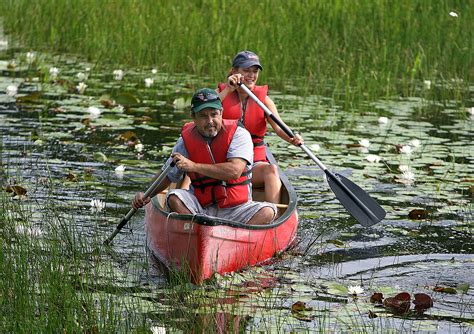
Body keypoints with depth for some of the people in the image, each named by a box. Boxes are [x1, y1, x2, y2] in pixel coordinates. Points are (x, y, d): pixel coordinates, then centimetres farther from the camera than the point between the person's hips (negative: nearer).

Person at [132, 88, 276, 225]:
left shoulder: (239, 134, -7)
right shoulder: (186, 141, 2)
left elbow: (235, 172, -22)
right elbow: (167, 176, 12)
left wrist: (194, 166, -23)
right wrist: (146, 195, -5)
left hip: (235, 209, -2)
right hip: (200, 208, 2)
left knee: (267, 211, -27)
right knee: (174, 198, -24)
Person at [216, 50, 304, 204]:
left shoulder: (263, 99, 7)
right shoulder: (222, 92, 5)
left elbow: (279, 127, -8)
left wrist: (293, 138, -30)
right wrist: (228, 90, -20)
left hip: (255, 163, 0)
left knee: (271, 169, -30)